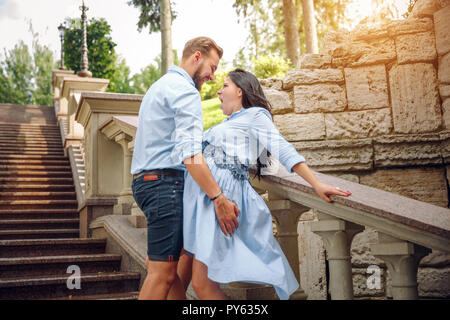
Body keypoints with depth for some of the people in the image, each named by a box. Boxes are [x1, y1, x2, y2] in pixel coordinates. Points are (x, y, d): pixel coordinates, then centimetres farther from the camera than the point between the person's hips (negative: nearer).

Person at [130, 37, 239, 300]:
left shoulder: (162, 85, 24)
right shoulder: (185, 91, -10)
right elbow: (189, 152, -23)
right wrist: (218, 198, -26)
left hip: (147, 180, 11)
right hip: (165, 182, -11)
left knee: (188, 254, 16)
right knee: (163, 272, -8)